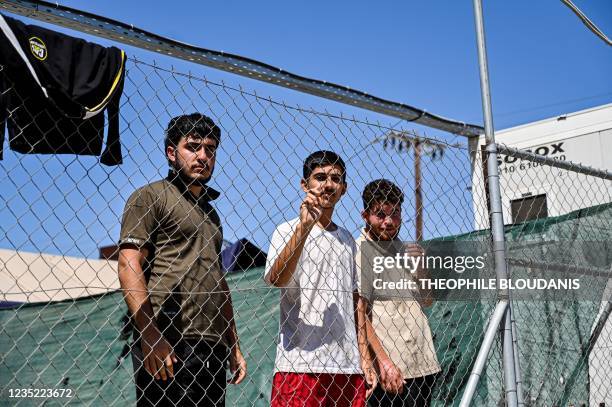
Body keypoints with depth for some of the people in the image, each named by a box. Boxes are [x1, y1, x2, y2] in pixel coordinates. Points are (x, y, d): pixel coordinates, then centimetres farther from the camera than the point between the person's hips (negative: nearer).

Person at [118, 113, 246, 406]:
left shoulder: (210, 212, 23)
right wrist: (149, 335, -18)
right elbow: (129, 267, -8)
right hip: (167, 343, -6)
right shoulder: (151, 196, 3)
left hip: (214, 349, 7)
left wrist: (233, 346, 18)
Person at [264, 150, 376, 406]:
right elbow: (276, 279, -19)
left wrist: (364, 357, 13)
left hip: (348, 366, 5)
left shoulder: (347, 240, 16)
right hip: (300, 364, -5)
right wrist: (304, 227, -28)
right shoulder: (288, 230, -1)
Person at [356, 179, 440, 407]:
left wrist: (422, 266, 4)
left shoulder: (405, 250, 14)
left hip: (423, 364, 7)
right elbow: (358, 314, -14)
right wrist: (383, 361, -20)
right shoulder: (359, 250, -8)